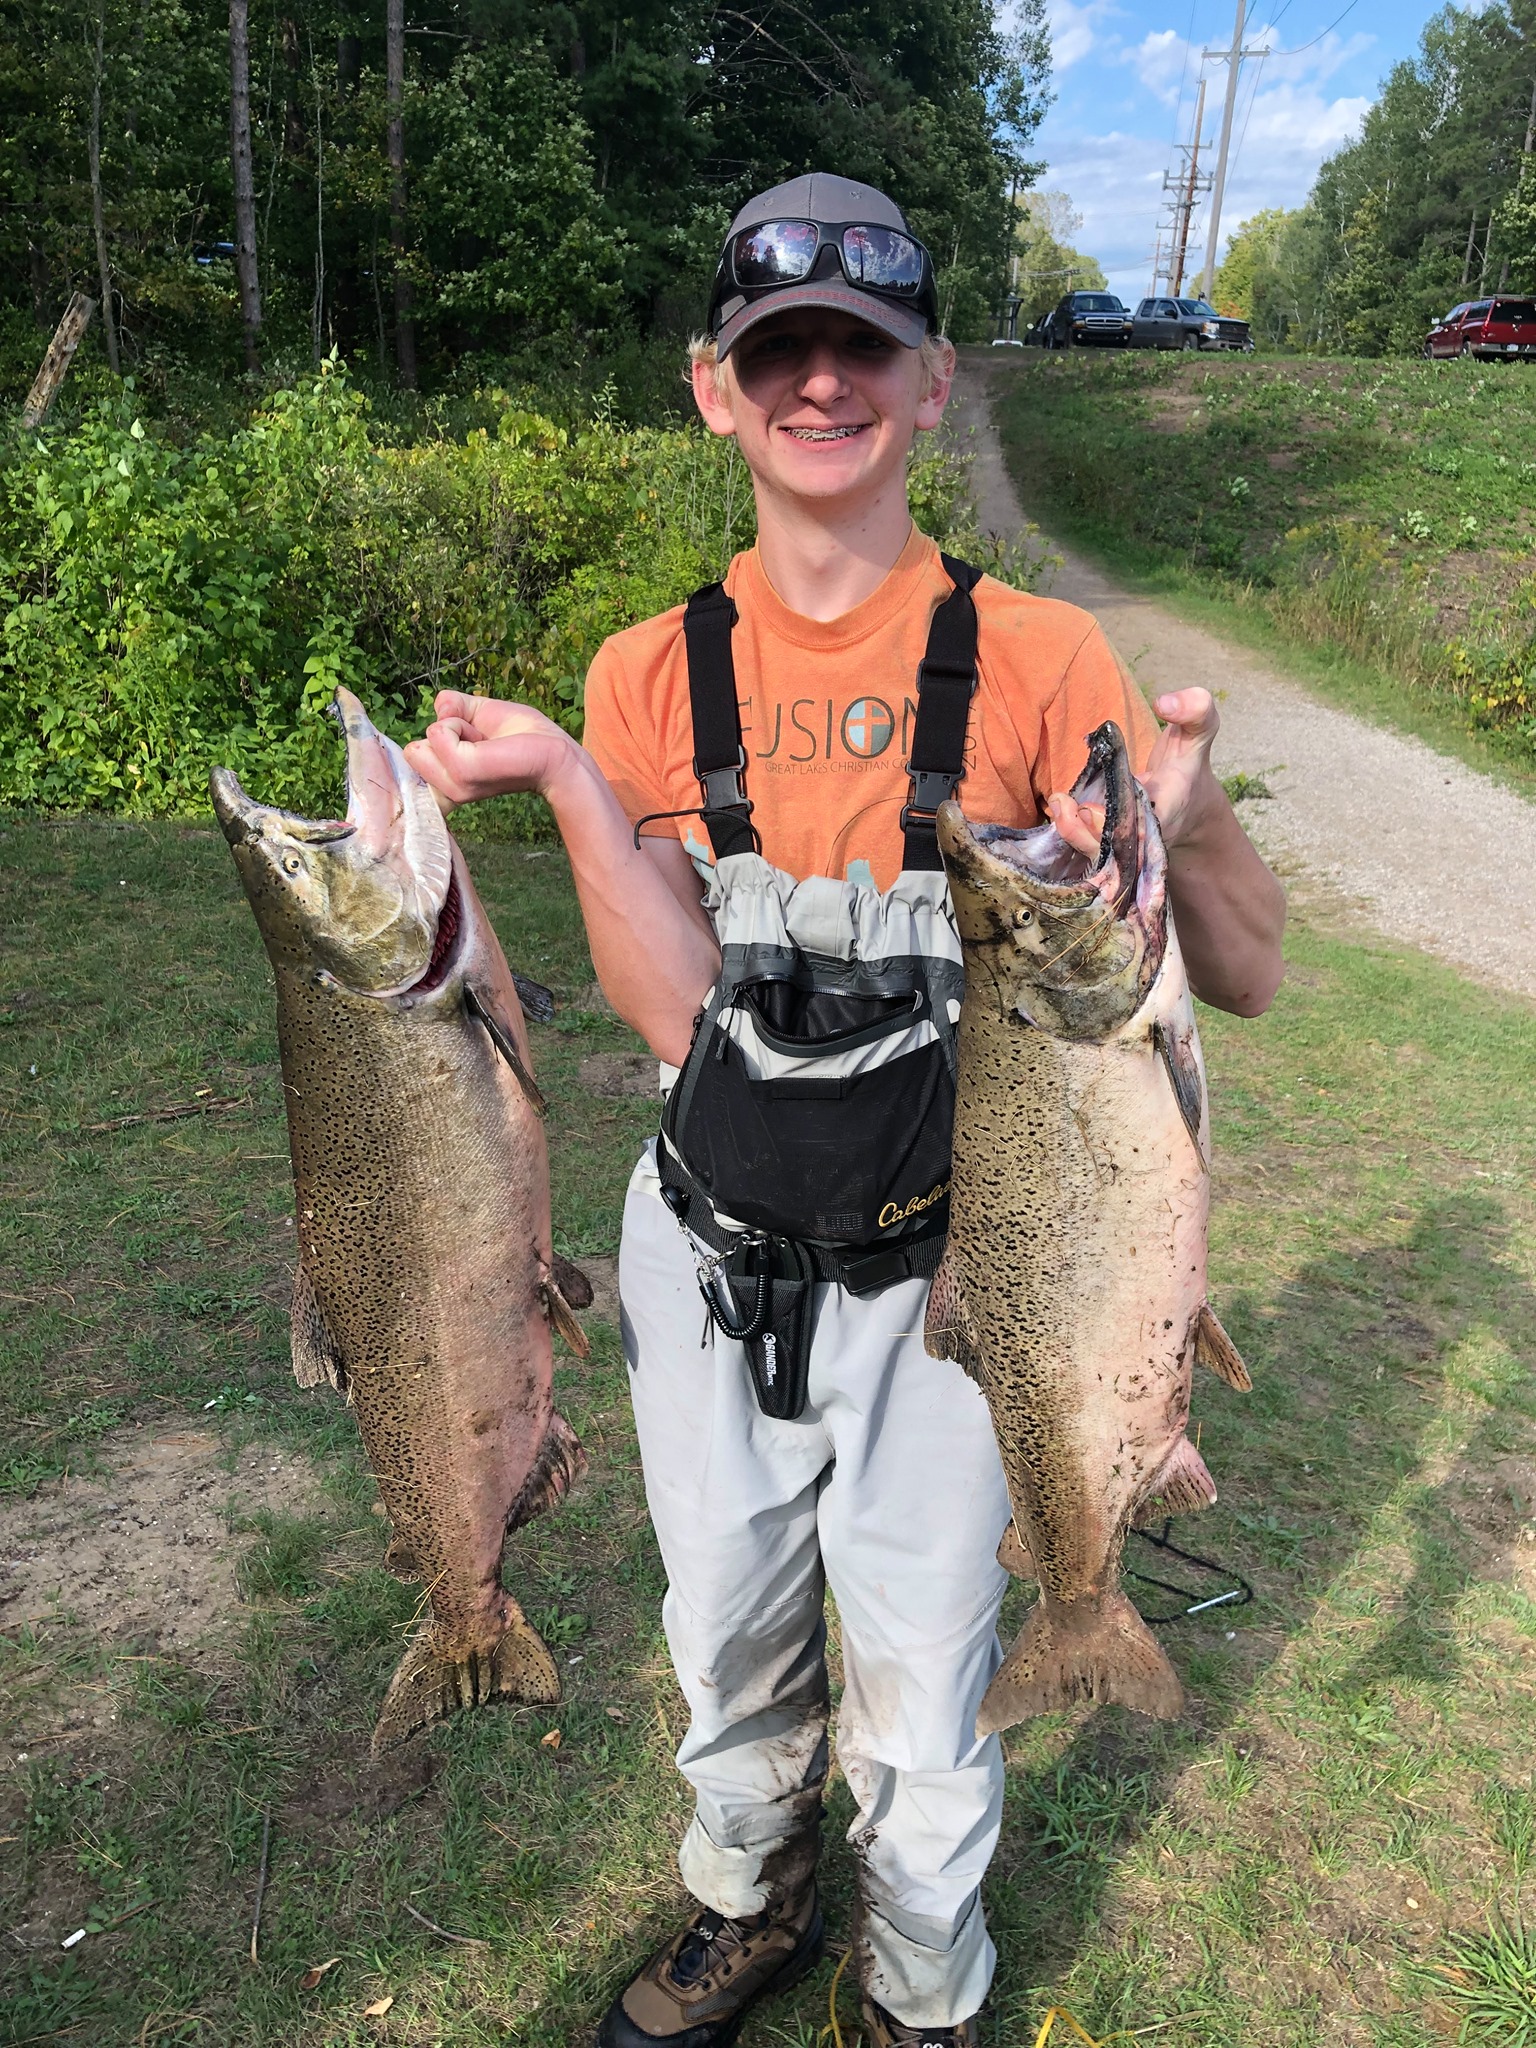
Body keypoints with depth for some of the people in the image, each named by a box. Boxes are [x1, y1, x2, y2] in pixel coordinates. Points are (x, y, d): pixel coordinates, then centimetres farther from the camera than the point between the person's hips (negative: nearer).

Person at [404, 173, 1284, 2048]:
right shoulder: (651, 675, -4)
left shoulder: (1032, 663, -10)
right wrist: (561, 778, -23)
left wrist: (1178, 825, -30)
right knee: (726, 1647, 24)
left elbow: (1248, 976, -11)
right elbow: (675, 1011, -13)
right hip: (706, 1260, 3)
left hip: (939, 1273, -2)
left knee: (921, 1695, 16)